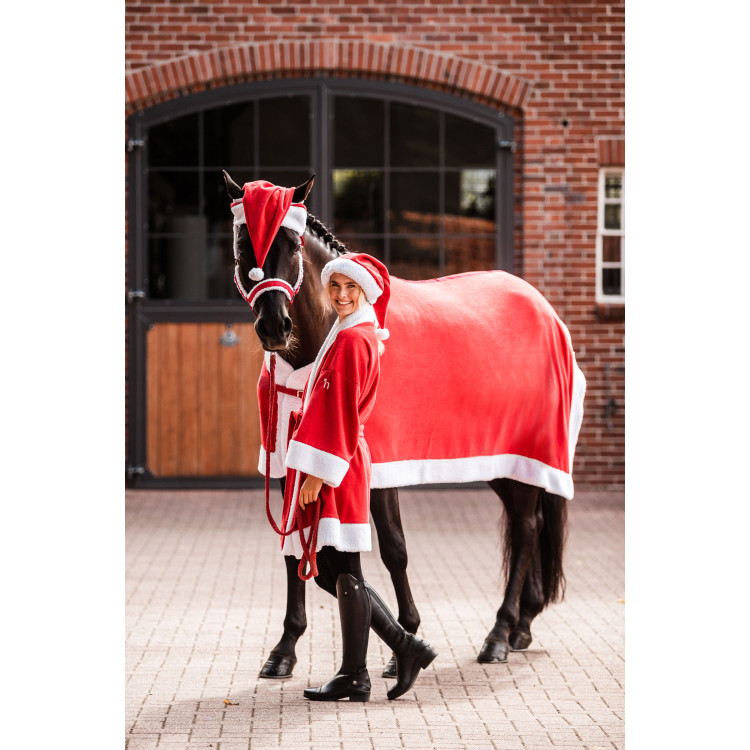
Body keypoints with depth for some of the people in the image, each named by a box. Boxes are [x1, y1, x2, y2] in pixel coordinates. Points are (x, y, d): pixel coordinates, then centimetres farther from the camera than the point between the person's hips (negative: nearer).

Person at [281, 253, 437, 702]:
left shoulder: (352, 339, -12)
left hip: (338, 467, -10)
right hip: (337, 466, 10)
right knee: (329, 573, 12)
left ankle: (354, 678, 2)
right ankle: (406, 648, 13)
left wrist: (318, 473, -18)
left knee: (344, 572, -4)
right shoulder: (350, 335, 19)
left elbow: (341, 412, -17)